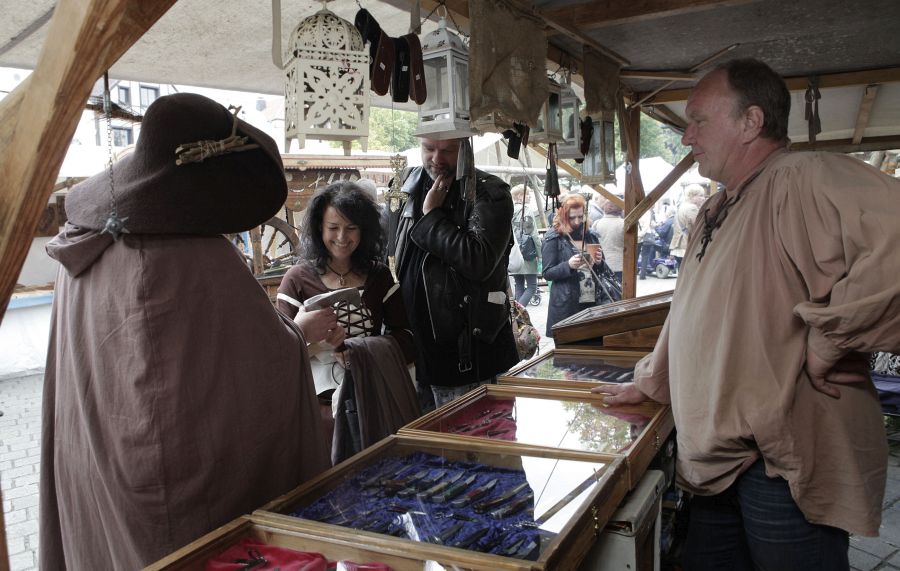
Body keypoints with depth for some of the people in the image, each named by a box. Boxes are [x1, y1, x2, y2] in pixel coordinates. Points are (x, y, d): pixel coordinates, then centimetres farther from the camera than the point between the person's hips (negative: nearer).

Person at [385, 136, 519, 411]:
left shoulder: (489, 194, -10)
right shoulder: (408, 191, 9)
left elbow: (479, 261, -26)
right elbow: (391, 260, 20)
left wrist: (432, 216, -17)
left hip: (467, 353, -6)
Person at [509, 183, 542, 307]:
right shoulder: (527, 211, -9)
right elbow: (534, 234, -10)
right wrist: (540, 254, -4)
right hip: (527, 255, -6)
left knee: (519, 287, 12)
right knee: (532, 286, 0)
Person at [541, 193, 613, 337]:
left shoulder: (590, 236, 10)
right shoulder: (553, 238, -4)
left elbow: (602, 269, 17)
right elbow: (547, 273, -7)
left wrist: (599, 262, -6)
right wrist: (568, 265, -22)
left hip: (592, 300, 5)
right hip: (565, 304, -4)